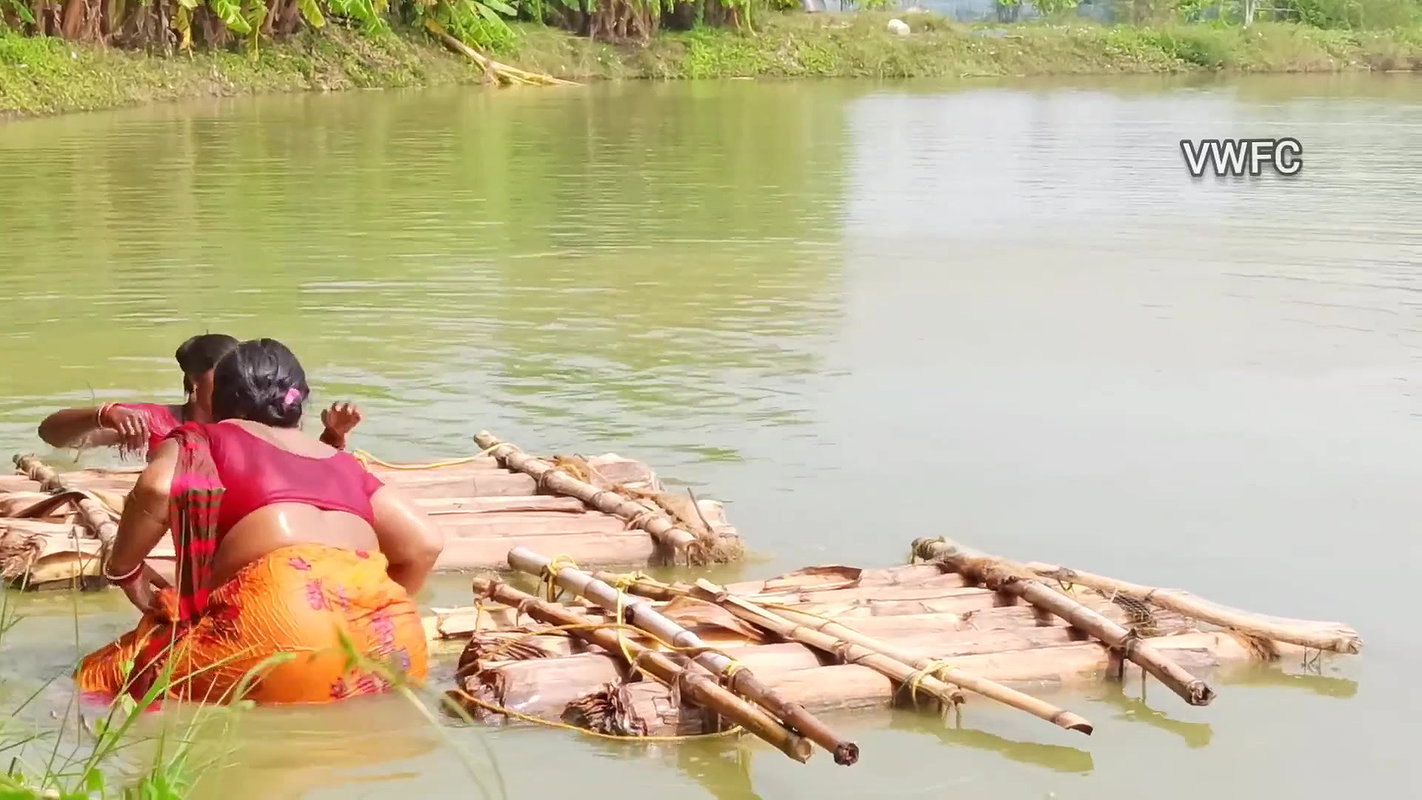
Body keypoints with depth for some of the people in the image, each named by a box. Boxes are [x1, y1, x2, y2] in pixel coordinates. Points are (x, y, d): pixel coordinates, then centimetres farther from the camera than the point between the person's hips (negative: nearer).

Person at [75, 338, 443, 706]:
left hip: (282, 614, -5)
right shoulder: (343, 462, 31)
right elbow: (424, 542, 22)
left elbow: (156, 488, -3)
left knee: (115, 678, 4)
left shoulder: (204, 439, 20)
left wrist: (123, 569, 13)